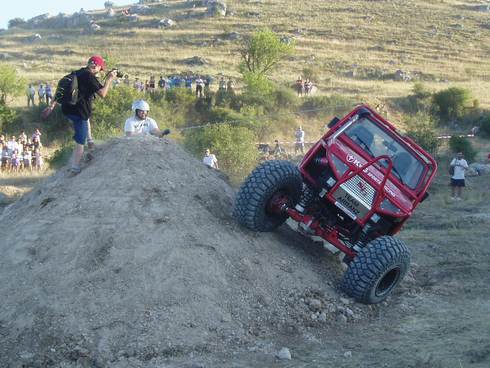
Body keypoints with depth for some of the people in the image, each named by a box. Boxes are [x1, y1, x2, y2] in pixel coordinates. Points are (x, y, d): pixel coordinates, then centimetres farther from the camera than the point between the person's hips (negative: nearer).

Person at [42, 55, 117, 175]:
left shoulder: (76, 73, 12)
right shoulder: (90, 77, -14)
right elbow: (103, 93, -17)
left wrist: (52, 105, 20)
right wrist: (109, 79, -5)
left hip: (66, 109, 8)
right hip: (79, 112, -8)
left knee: (86, 117, 40)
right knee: (80, 143, 2)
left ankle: (90, 140, 38)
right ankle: (75, 168, 4)